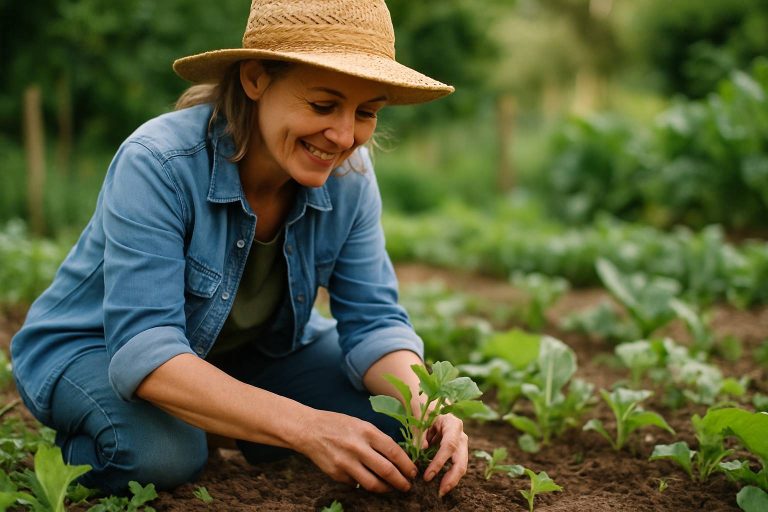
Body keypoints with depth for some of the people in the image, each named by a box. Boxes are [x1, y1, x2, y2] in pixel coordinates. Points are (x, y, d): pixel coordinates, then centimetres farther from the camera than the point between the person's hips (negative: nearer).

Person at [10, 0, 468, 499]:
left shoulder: (349, 177, -18)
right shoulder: (158, 163, -33)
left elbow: (373, 320, -15)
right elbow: (142, 349, -40)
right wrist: (304, 428, -51)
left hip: (251, 348, 5)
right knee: (164, 452, -35)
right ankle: (82, 442, 1)